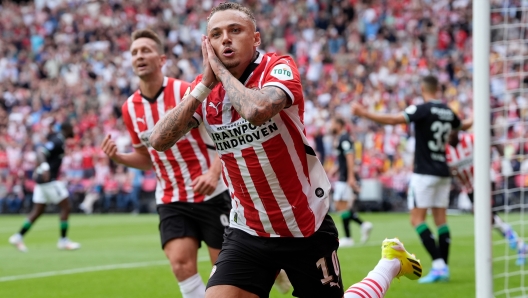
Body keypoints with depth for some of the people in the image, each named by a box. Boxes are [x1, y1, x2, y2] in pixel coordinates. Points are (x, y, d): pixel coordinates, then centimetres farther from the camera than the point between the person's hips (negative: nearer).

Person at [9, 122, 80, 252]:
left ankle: (18, 237, 10)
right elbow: (40, 152, -29)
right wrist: (44, 167, -43)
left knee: (37, 211, 11)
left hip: (43, 179, 10)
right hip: (50, 181, -10)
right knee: (65, 207, -2)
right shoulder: (57, 142, -16)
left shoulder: (57, 141, 12)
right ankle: (63, 240, 3)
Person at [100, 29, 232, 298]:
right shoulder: (130, 108, 3)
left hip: (211, 195, -3)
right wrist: (118, 157, -4)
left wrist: (213, 172, -26)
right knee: (181, 264, -16)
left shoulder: (186, 92, -13)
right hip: (171, 201, 3)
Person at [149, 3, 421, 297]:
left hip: (307, 228, -3)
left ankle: (391, 261, 42)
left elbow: (258, 110, -38)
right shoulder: (206, 87, 0)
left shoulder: (279, 67, -15)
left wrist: (220, 70, -22)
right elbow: (159, 140, -11)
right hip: (247, 232, 3)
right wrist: (205, 84, -15)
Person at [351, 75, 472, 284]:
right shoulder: (447, 112, 9)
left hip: (424, 172, -7)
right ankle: (443, 268, 6)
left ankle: (438, 264, -16)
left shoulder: (423, 109, -12)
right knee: (440, 220, 8)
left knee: (417, 219, -5)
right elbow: (463, 125, 30)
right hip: (442, 171, 7)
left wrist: (364, 113, -24)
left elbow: (393, 120, -23)